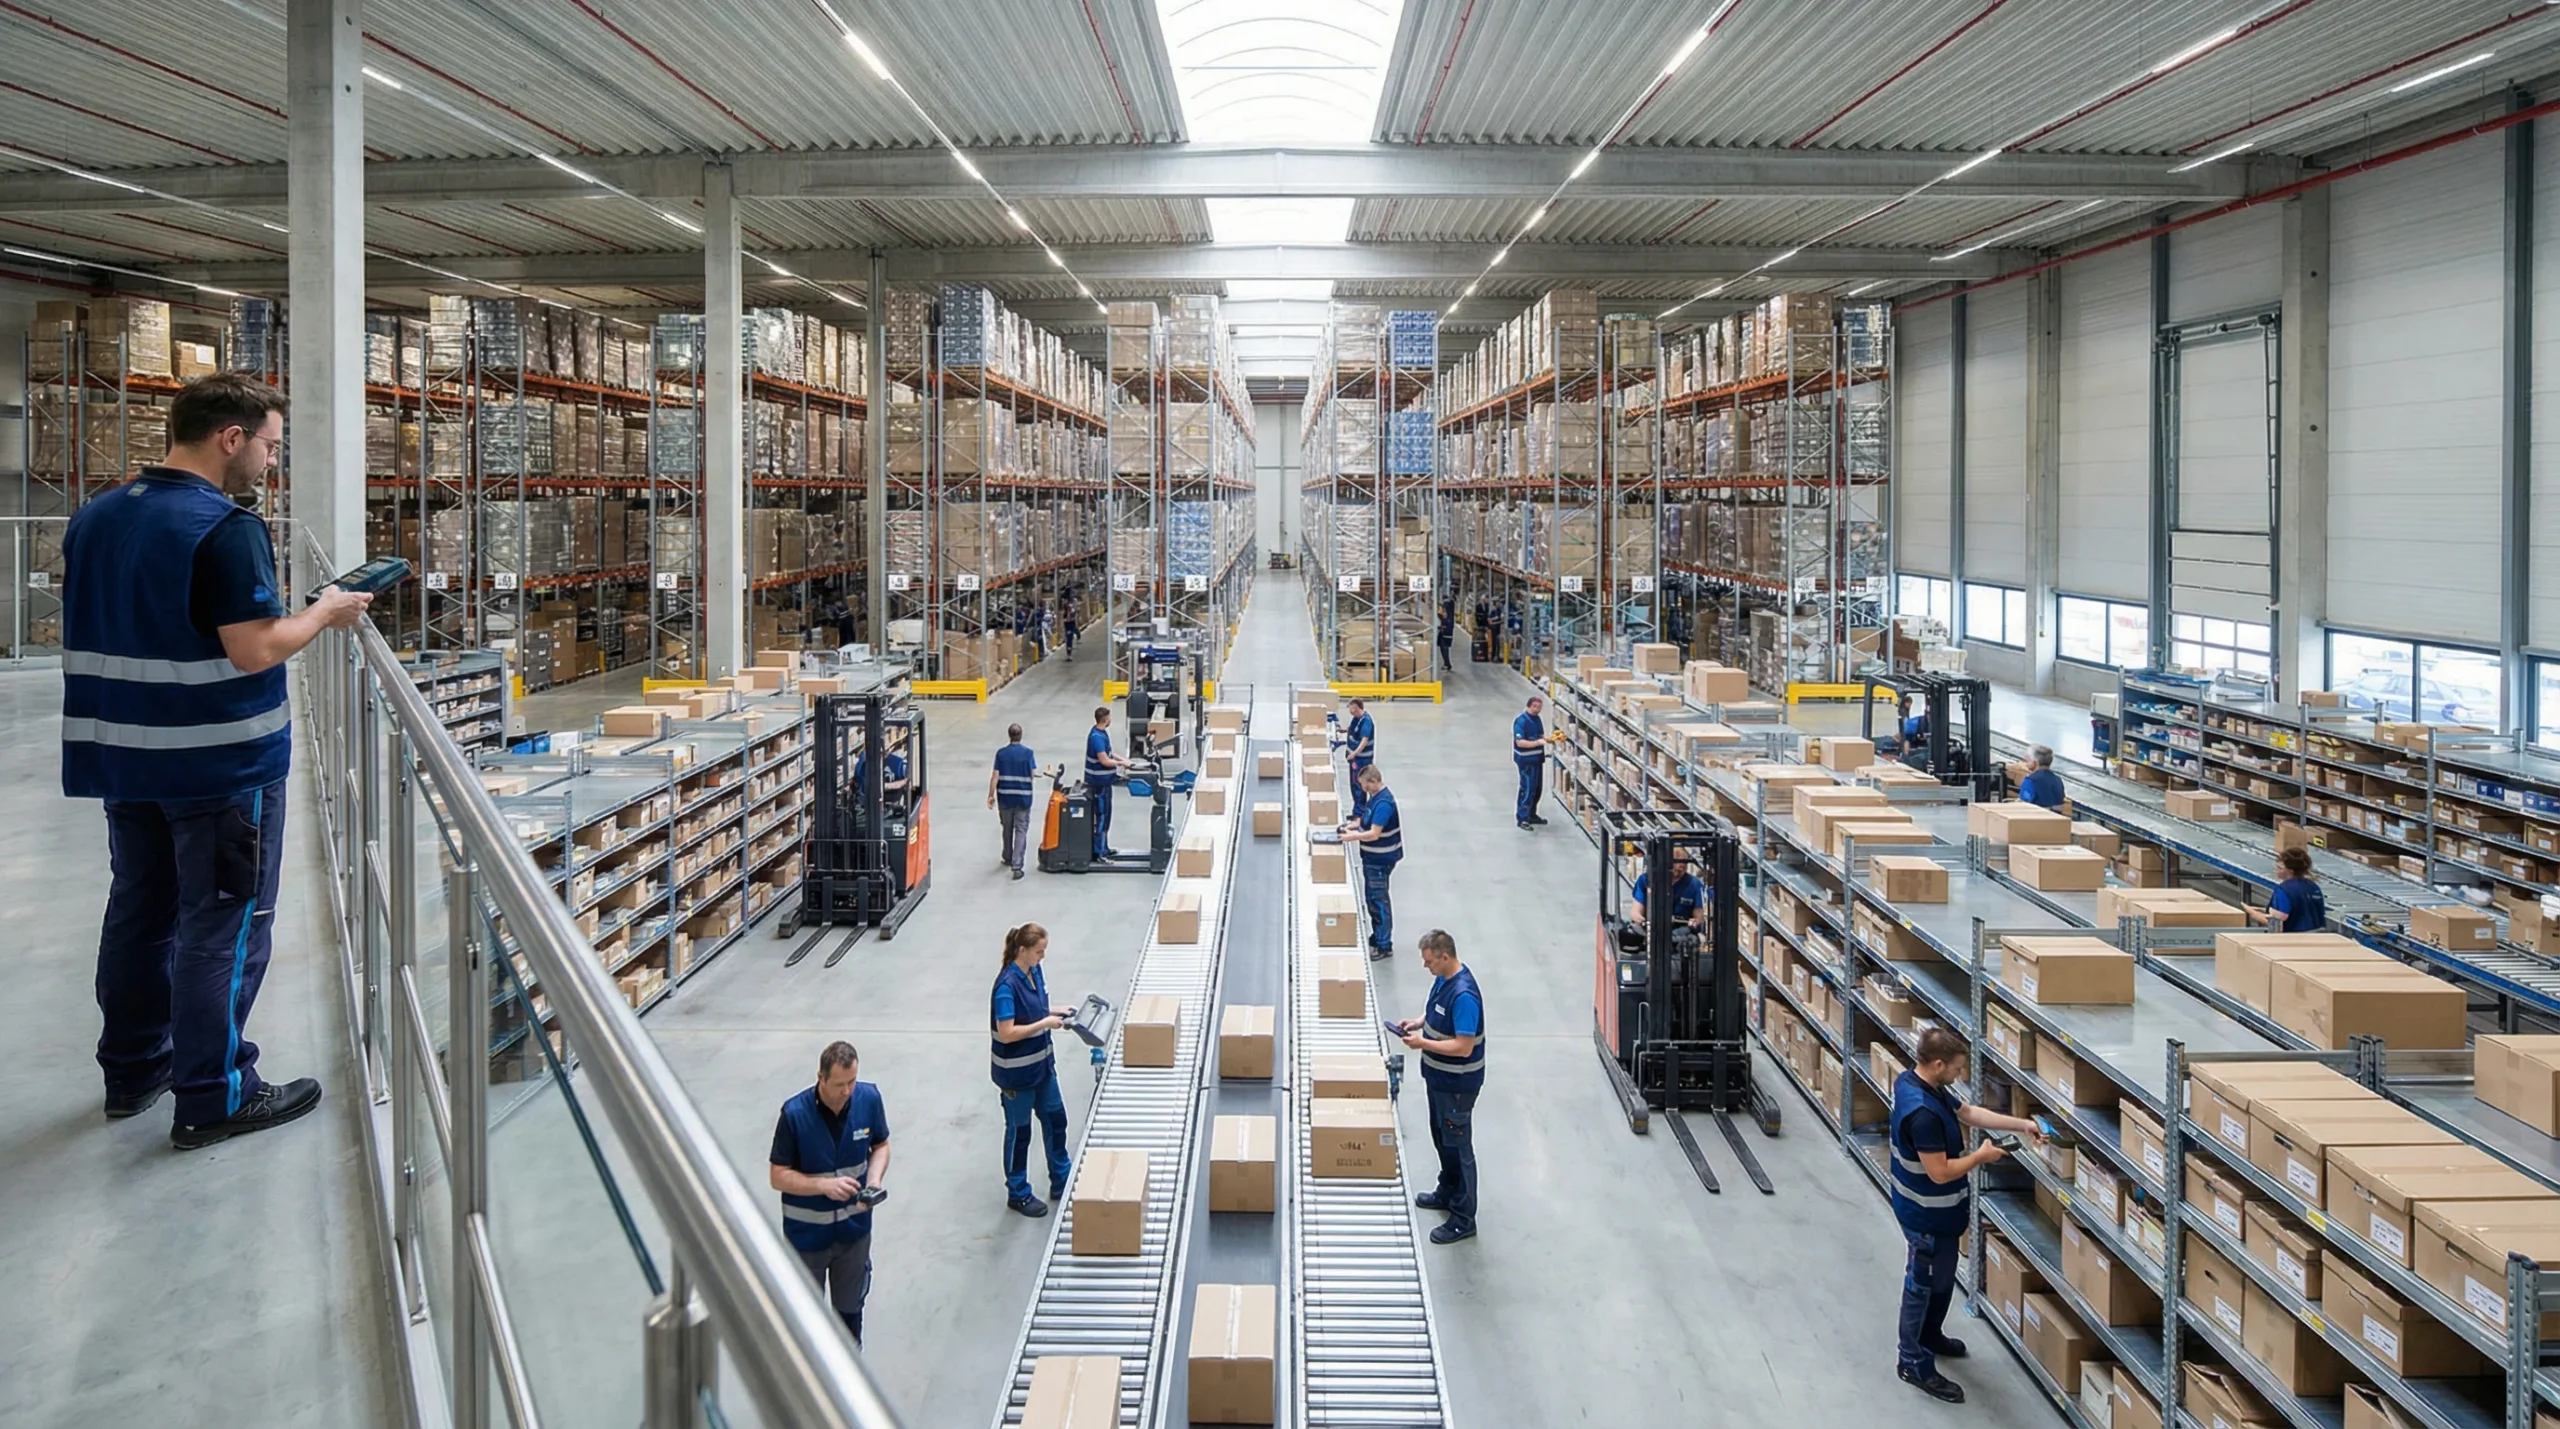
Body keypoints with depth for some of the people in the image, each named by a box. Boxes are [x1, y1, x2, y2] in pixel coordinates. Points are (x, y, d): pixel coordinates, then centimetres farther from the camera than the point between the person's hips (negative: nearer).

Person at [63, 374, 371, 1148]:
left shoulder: (94, 518, 7)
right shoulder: (228, 529, -20)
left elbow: (101, 631, 16)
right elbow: (254, 650, -22)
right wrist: (324, 612, -7)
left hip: (122, 757, 8)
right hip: (221, 764, -8)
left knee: (139, 910, 19)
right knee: (222, 926, 1)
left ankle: (132, 1070, 30)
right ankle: (214, 1098, 8)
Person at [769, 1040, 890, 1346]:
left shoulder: (869, 1099, -15)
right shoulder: (795, 1113, -25)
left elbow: (880, 1146, 1)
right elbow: (778, 1176, -17)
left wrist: (873, 1181, -17)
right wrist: (824, 1185, -30)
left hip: (854, 1228, 3)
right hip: (807, 1232, -3)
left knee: (850, 1307, 22)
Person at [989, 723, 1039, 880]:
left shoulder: (1001, 753, -5)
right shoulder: (1027, 752, -10)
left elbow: (995, 776, -7)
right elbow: (1033, 773, -9)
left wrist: (991, 795, -1)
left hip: (1005, 797, 2)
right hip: (1023, 797, -2)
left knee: (1007, 829, 20)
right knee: (1021, 830, 0)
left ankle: (1008, 858, 37)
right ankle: (1016, 865, -10)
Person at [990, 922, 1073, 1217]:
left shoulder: (1035, 972, -1)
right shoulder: (1007, 985, -26)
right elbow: (1006, 1033, -27)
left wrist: (1055, 1014, -2)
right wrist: (1045, 1024, -26)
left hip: (1041, 1062, 8)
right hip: (1016, 1071, -8)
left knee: (1055, 1118, 18)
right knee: (1019, 1130, 8)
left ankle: (1061, 1182, 35)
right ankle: (1018, 1194, 26)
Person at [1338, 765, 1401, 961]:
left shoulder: (1383, 803, -25)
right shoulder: (1375, 797, 5)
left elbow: (1373, 834, -27)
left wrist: (1352, 837, -18)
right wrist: (1356, 824, 3)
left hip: (1380, 859, -10)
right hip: (1372, 857, 10)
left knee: (1378, 900, -2)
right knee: (1371, 898, 19)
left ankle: (1384, 946, 7)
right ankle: (1377, 937, 32)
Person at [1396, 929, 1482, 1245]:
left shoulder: (1463, 995, -30)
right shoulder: (1443, 978, 0)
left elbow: (1464, 1047, -29)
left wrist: (1423, 1043, -25)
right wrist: (1419, 1022, 0)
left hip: (1457, 1084, -10)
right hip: (1439, 1077, 10)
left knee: (1458, 1146, 2)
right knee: (1441, 1138, 24)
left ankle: (1463, 1219, 13)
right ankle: (1448, 1192, 43)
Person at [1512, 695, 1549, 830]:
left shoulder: (1537, 719, 9)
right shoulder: (1521, 721, -18)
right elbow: (1520, 742, -24)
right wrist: (1537, 743, -34)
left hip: (1537, 758, 9)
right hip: (1526, 760, -9)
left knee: (1537, 788, 15)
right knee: (1527, 788, -7)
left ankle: (1531, 815, 28)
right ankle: (1522, 818, -2)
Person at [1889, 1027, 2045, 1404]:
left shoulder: (1914, 1082, -3)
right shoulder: (1923, 1113, -35)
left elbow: (1969, 1113, 9)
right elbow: (1940, 1172, -30)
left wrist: (2021, 1125, 6)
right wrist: (1980, 1156, -15)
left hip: (1934, 1210, 10)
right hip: (1927, 1216, -10)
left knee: (1942, 1277, 27)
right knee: (1923, 1284, 7)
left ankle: (1930, 1337, 48)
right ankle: (1915, 1363, 23)